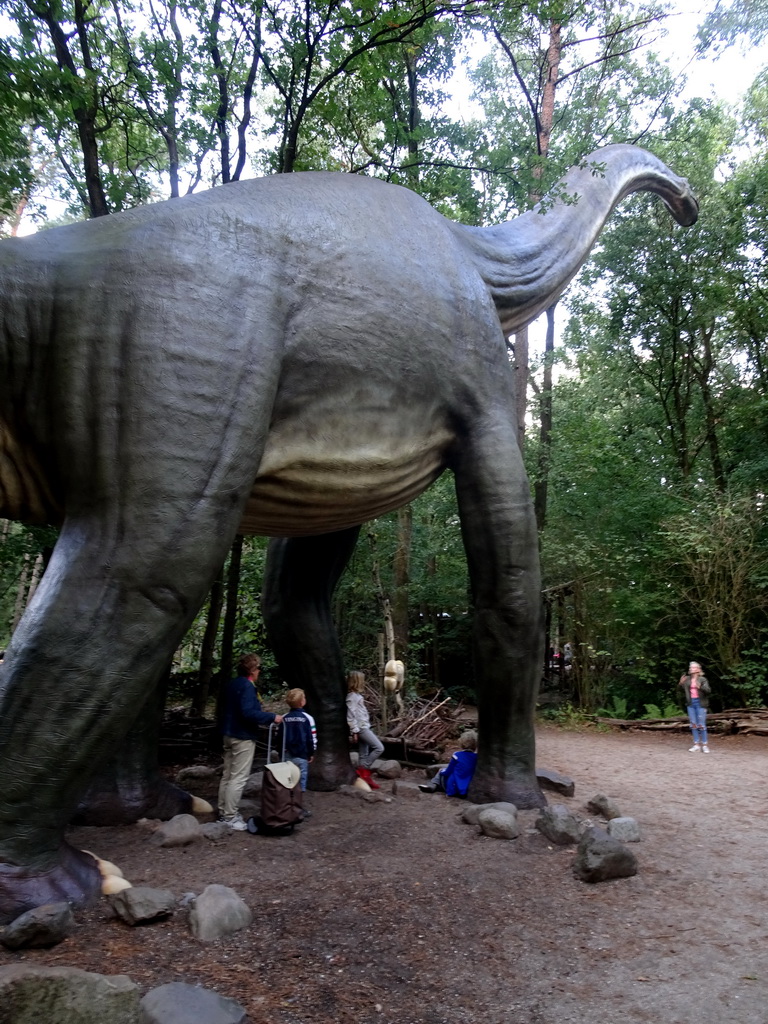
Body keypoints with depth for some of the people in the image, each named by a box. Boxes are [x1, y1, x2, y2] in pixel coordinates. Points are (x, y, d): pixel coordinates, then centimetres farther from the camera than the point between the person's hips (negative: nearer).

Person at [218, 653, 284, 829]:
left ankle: (224, 812, 24)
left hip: (229, 734, 10)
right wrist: (272, 717, -19)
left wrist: (260, 711, 23)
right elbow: (248, 713, -27)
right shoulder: (247, 686, -19)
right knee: (238, 778, -3)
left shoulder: (231, 684, 10)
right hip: (243, 737, -10)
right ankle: (230, 817, 0)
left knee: (227, 776, 16)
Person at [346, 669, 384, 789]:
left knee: (364, 755, 11)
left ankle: (365, 777, 16)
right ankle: (363, 770, -4)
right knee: (379, 748, -11)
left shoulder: (357, 695, 14)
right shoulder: (352, 697, -15)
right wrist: (354, 732, -18)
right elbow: (350, 716, -18)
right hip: (361, 728, -9)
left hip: (365, 727, 9)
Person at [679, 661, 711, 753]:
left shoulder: (702, 679, -5)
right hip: (690, 703, 4)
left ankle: (704, 745, 6)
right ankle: (696, 744, 14)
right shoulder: (687, 679, 6)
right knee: (693, 724, 7)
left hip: (700, 703, -4)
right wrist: (681, 684, -4)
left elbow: (708, 690, -15)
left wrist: (700, 687, -32)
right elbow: (684, 690, 13)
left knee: (701, 725, -3)